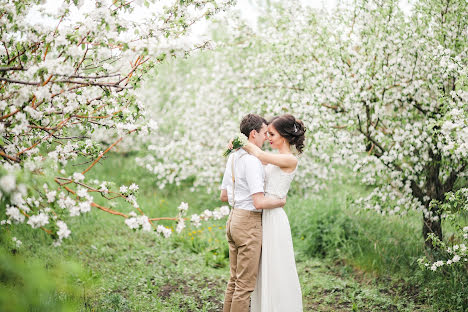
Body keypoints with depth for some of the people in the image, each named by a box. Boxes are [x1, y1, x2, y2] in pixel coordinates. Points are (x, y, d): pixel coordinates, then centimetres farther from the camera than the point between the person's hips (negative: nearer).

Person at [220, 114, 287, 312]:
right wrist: (281, 201, -6)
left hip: (234, 218, 9)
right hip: (249, 223, -9)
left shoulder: (233, 156, 11)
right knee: (246, 283, -1)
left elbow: (223, 196, 19)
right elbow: (259, 202, -23)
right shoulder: (251, 160, -18)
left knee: (234, 279, 16)